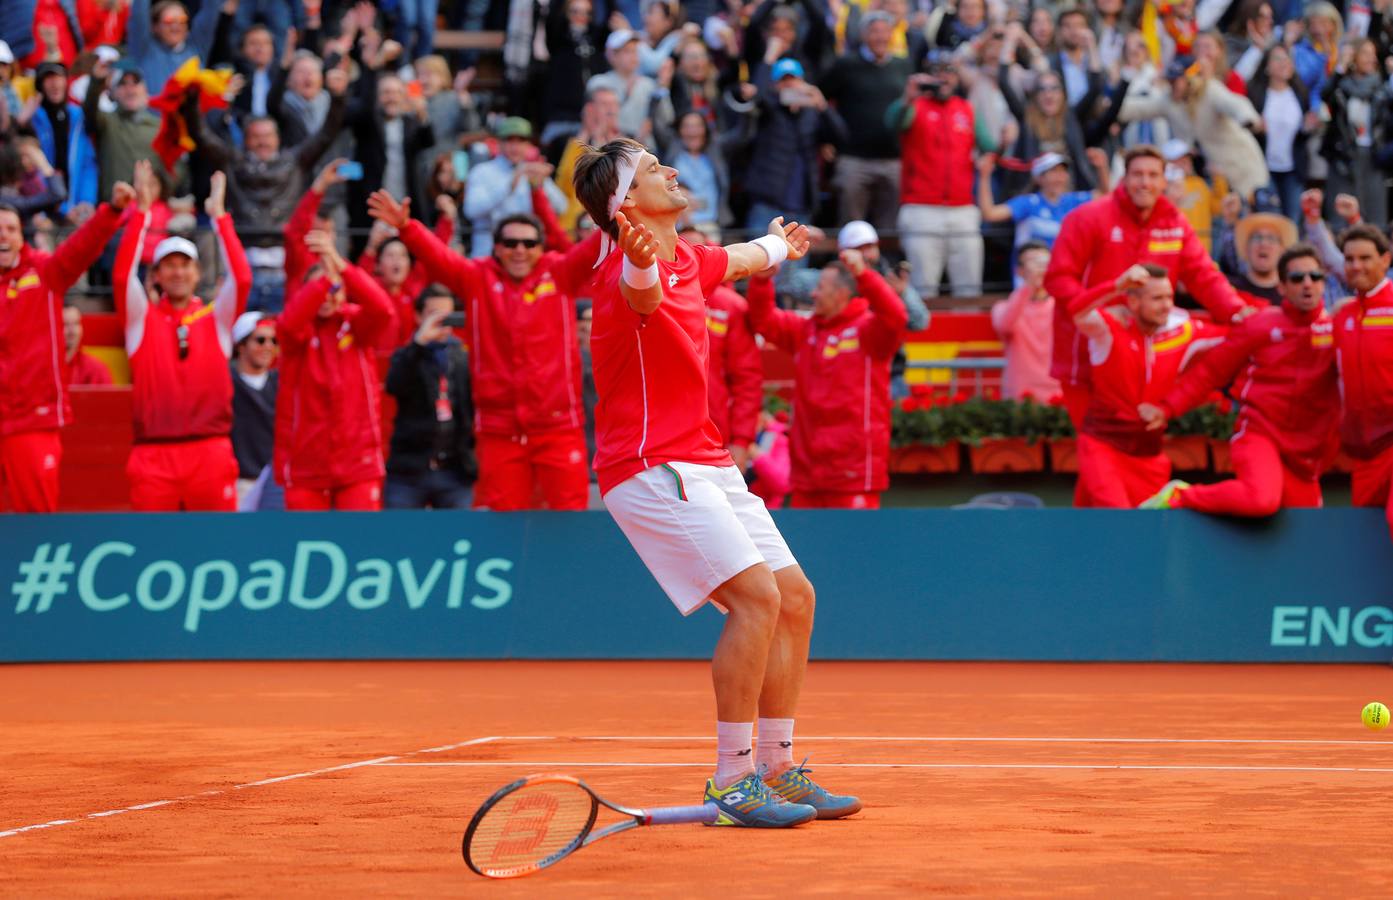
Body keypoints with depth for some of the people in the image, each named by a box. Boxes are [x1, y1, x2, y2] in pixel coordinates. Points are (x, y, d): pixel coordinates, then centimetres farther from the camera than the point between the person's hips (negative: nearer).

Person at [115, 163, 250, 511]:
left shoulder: (216, 319, 10)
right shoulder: (142, 319, 9)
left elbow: (241, 278, -4)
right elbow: (122, 275, -6)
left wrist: (219, 214, -5)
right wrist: (142, 210, -10)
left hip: (210, 452, 0)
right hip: (154, 453, 0)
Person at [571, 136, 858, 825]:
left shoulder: (689, 262, 13)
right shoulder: (629, 273, -18)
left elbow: (740, 259, 38)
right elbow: (640, 294, -44)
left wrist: (777, 244, 58)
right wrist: (641, 262, -67)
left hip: (705, 464, 10)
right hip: (651, 467, -10)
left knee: (794, 598, 7)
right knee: (757, 598, -20)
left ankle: (776, 770, 14)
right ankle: (732, 785, -17)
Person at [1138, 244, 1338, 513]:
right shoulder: (1260, 324, -1)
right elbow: (1210, 371, 1)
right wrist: (1167, 408, -5)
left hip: (1305, 454, 4)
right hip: (1258, 433, -4)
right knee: (1262, 499, -33)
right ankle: (1178, 496, -10)